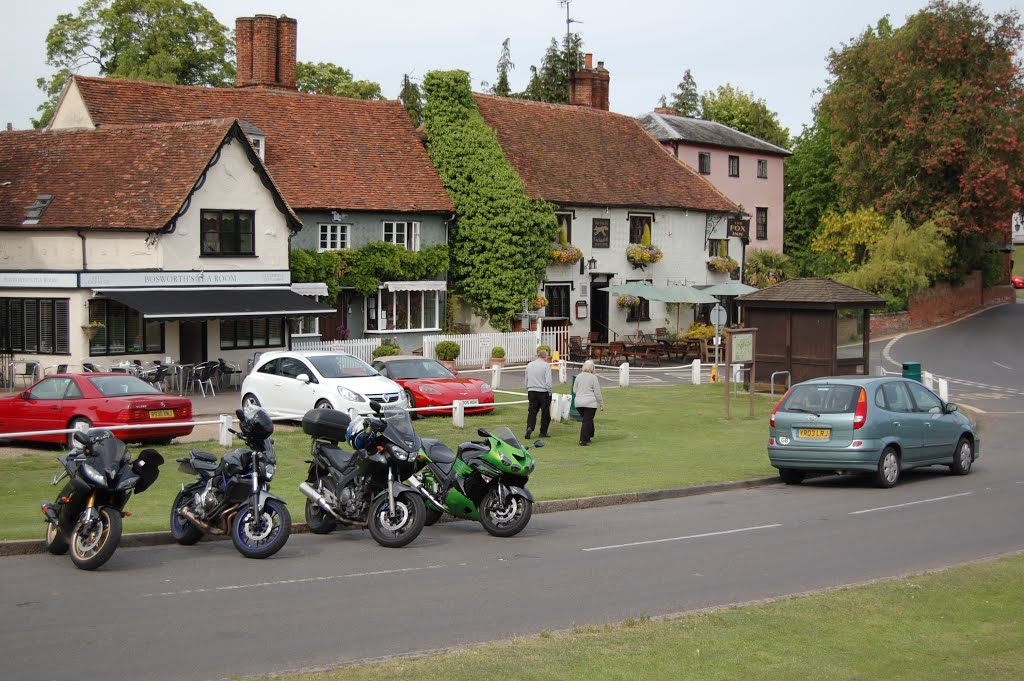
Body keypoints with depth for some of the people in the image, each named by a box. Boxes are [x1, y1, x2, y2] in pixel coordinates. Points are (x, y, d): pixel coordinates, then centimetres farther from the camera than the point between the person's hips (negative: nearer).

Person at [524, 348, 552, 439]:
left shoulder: (529, 365, 10)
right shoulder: (546, 365, -9)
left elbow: (526, 379, 15)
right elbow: (548, 381, -13)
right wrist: (549, 392, -5)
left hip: (531, 391, 5)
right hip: (543, 391, -5)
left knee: (532, 411, 7)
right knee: (545, 412, 7)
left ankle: (529, 427, -15)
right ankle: (543, 432, 11)